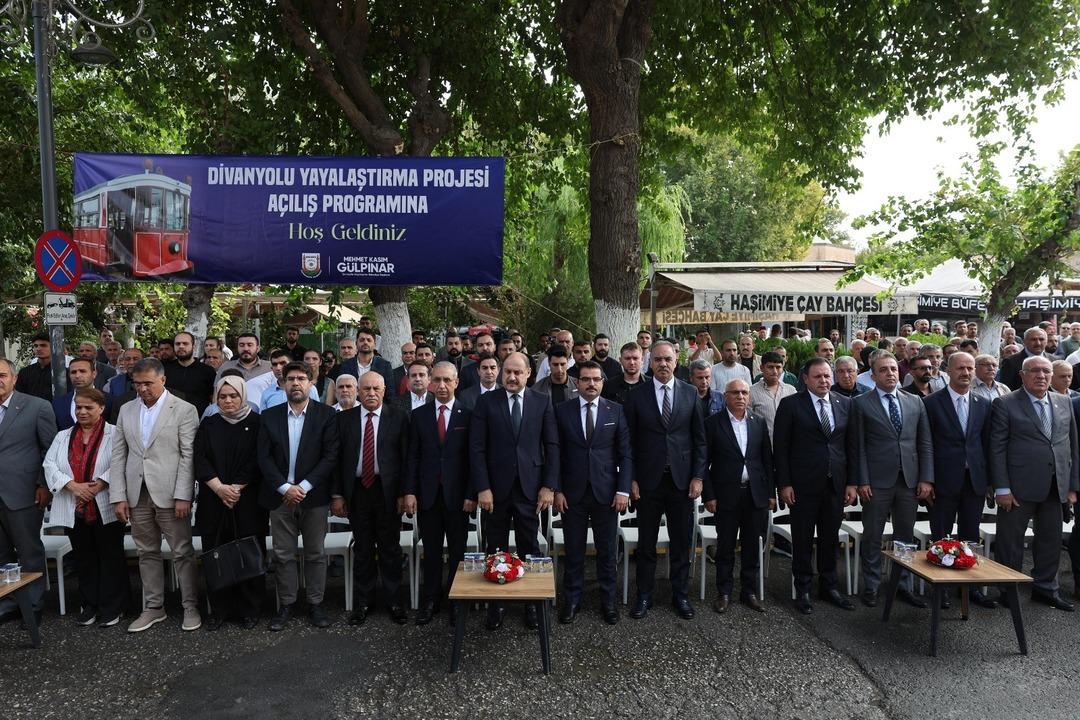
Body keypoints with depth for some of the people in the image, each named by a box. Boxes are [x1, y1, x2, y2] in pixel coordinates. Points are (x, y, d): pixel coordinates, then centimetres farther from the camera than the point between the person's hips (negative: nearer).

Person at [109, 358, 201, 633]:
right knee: (147, 553, 13)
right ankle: (153, 607, 25)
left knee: (183, 553, 2)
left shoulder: (184, 410, -5)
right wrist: (119, 497, 2)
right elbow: (119, 455, 9)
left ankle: (190, 606, 14)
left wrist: (183, 496, -14)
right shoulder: (126, 410, 10)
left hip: (170, 494, -5)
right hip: (137, 495, 5)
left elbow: (188, 456, -8)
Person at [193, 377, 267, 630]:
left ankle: (249, 610, 12)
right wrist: (220, 488, -13)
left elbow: (257, 461, -5)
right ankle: (219, 610, 16)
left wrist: (236, 488, -13)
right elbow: (200, 460, 0)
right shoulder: (208, 425, 10)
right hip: (213, 502, 2)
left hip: (248, 502, -2)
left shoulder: (256, 423, 2)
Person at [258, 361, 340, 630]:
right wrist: (285, 488, -11)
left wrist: (304, 486, -14)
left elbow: (330, 456, -7)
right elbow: (264, 457, 0)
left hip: (314, 496, -2)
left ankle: (315, 604, 20)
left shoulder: (326, 415, -2)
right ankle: (286, 605, 22)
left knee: (315, 554, 7)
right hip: (280, 495, 2)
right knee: (282, 555, 8)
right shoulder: (270, 416, 5)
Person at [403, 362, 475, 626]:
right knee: (431, 551, 9)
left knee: (457, 551, 8)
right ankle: (430, 601, 21)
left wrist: (471, 494, -8)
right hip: (427, 494, 2)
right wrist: (409, 491, -3)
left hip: (457, 495, -1)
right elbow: (412, 457, 5)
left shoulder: (469, 415, -1)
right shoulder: (419, 416, 6)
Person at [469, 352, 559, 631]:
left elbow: (552, 447, 3)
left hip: (530, 488, 0)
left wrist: (549, 486, -4)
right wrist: (482, 488, -9)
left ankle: (531, 603, 21)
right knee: (495, 550, 9)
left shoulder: (542, 402, 4)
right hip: (496, 489, 0)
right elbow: (477, 448, -2)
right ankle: (496, 604, 23)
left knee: (529, 548, 8)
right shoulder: (486, 402, 1)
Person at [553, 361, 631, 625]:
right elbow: (557, 454, 2)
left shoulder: (616, 411, 1)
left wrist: (623, 490, -6)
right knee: (573, 551, 9)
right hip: (572, 493, 0)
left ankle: (608, 600, 25)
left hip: (606, 493, 0)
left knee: (607, 551, 10)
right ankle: (572, 600, 24)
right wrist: (557, 490, -4)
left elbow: (625, 454, 1)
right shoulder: (562, 411, 1)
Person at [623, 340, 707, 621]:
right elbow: (630, 441, 0)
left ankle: (680, 593, 26)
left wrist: (698, 476, -2)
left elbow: (699, 439, 4)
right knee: (646, 542, 9)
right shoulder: (636, 396, -1)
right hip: (648, 480, -1)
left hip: (682, 479, 1)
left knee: (681, 542, 10)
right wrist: (631, 479, -4)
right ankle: (644, 595, 22)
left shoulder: (690, 393, 3)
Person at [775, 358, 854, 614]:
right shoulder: (791, 404, -5)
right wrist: (784, 484, -9)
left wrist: (852, 483, 4)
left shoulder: (845, 404, 6)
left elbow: (851, 445, 8)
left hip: (835, 484, 3)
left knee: (830, 538, 13)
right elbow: (780, 447, -5)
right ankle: (803, 590, 21)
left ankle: (828, 586, 29)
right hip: (803, 484, -3)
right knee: (803, 539, 7)